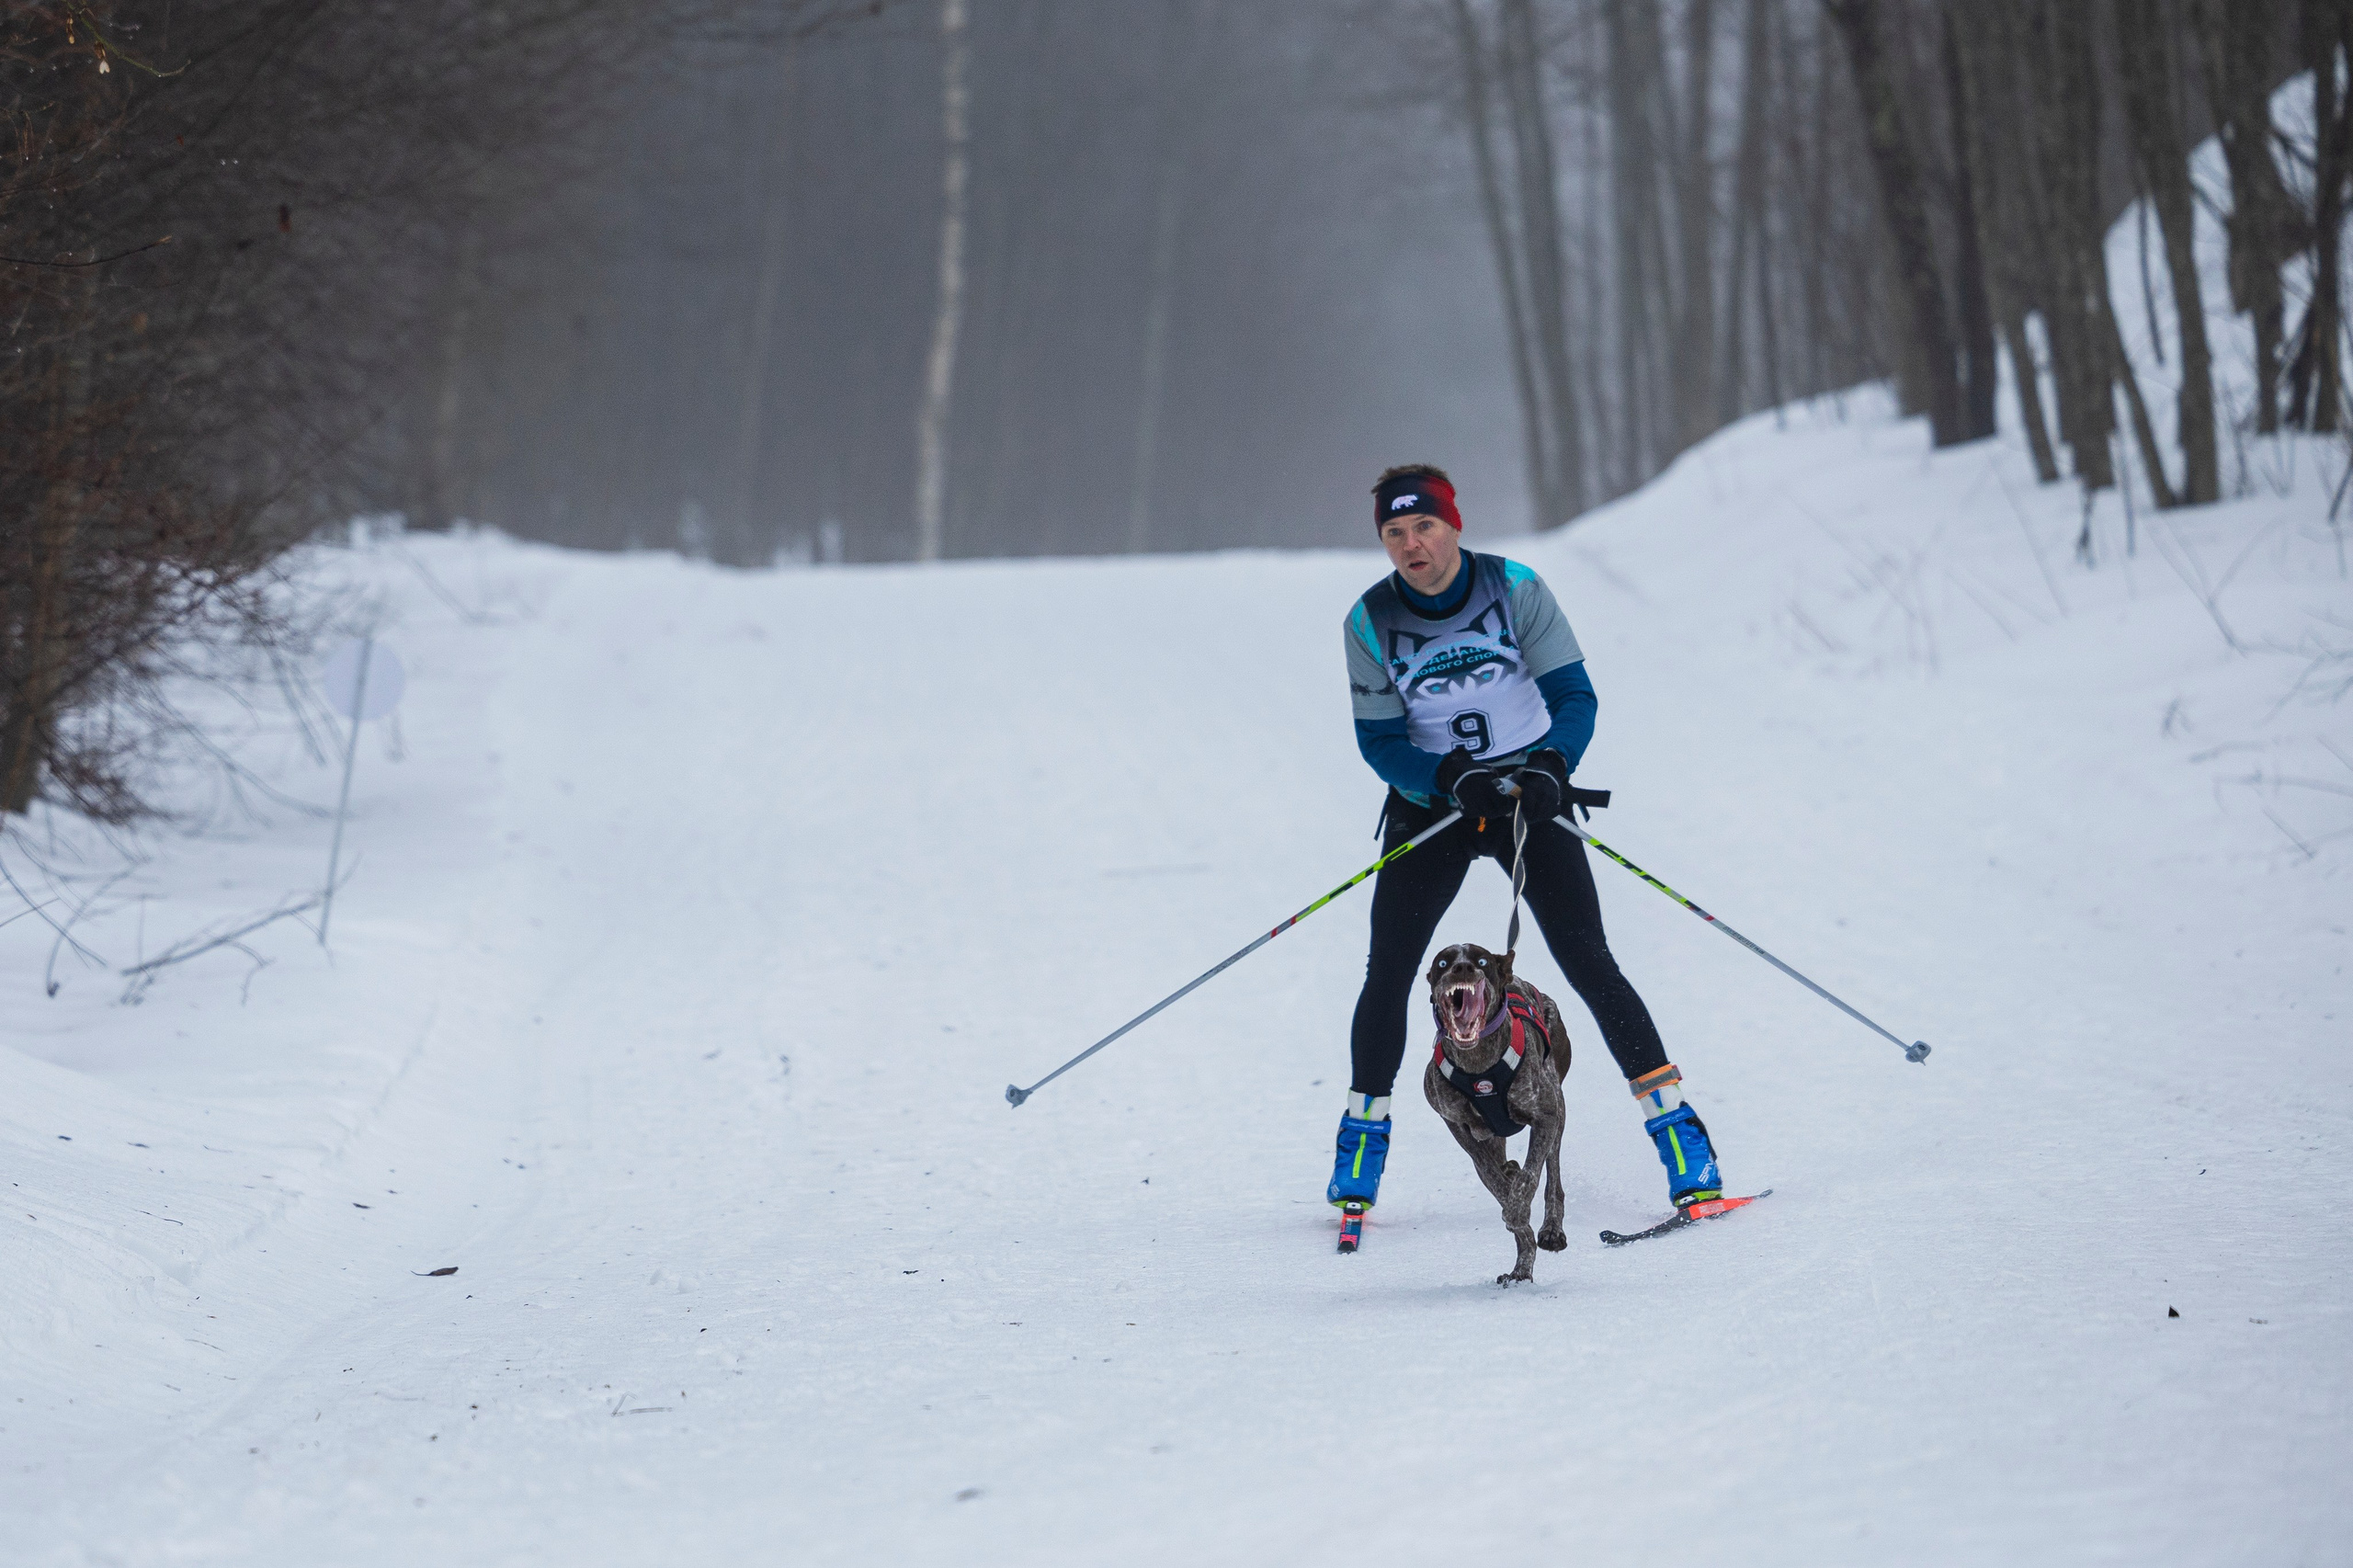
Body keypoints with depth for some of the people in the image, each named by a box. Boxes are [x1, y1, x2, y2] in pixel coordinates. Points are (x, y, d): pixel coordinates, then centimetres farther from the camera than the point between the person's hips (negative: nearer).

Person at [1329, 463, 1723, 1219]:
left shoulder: (1516, 590, -11)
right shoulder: (1371, 621, -8)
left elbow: (1573, 696, -10)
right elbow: (1379, 739, -7)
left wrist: (1550, 767, -29)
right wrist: (1456, 778, -25)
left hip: (1529, 797, -1)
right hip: (1430, 802, 1)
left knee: (1589, 965, -10)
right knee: (1387, 976, -5)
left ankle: (1673, 1120, -7)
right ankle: (1363, 1133, 13)